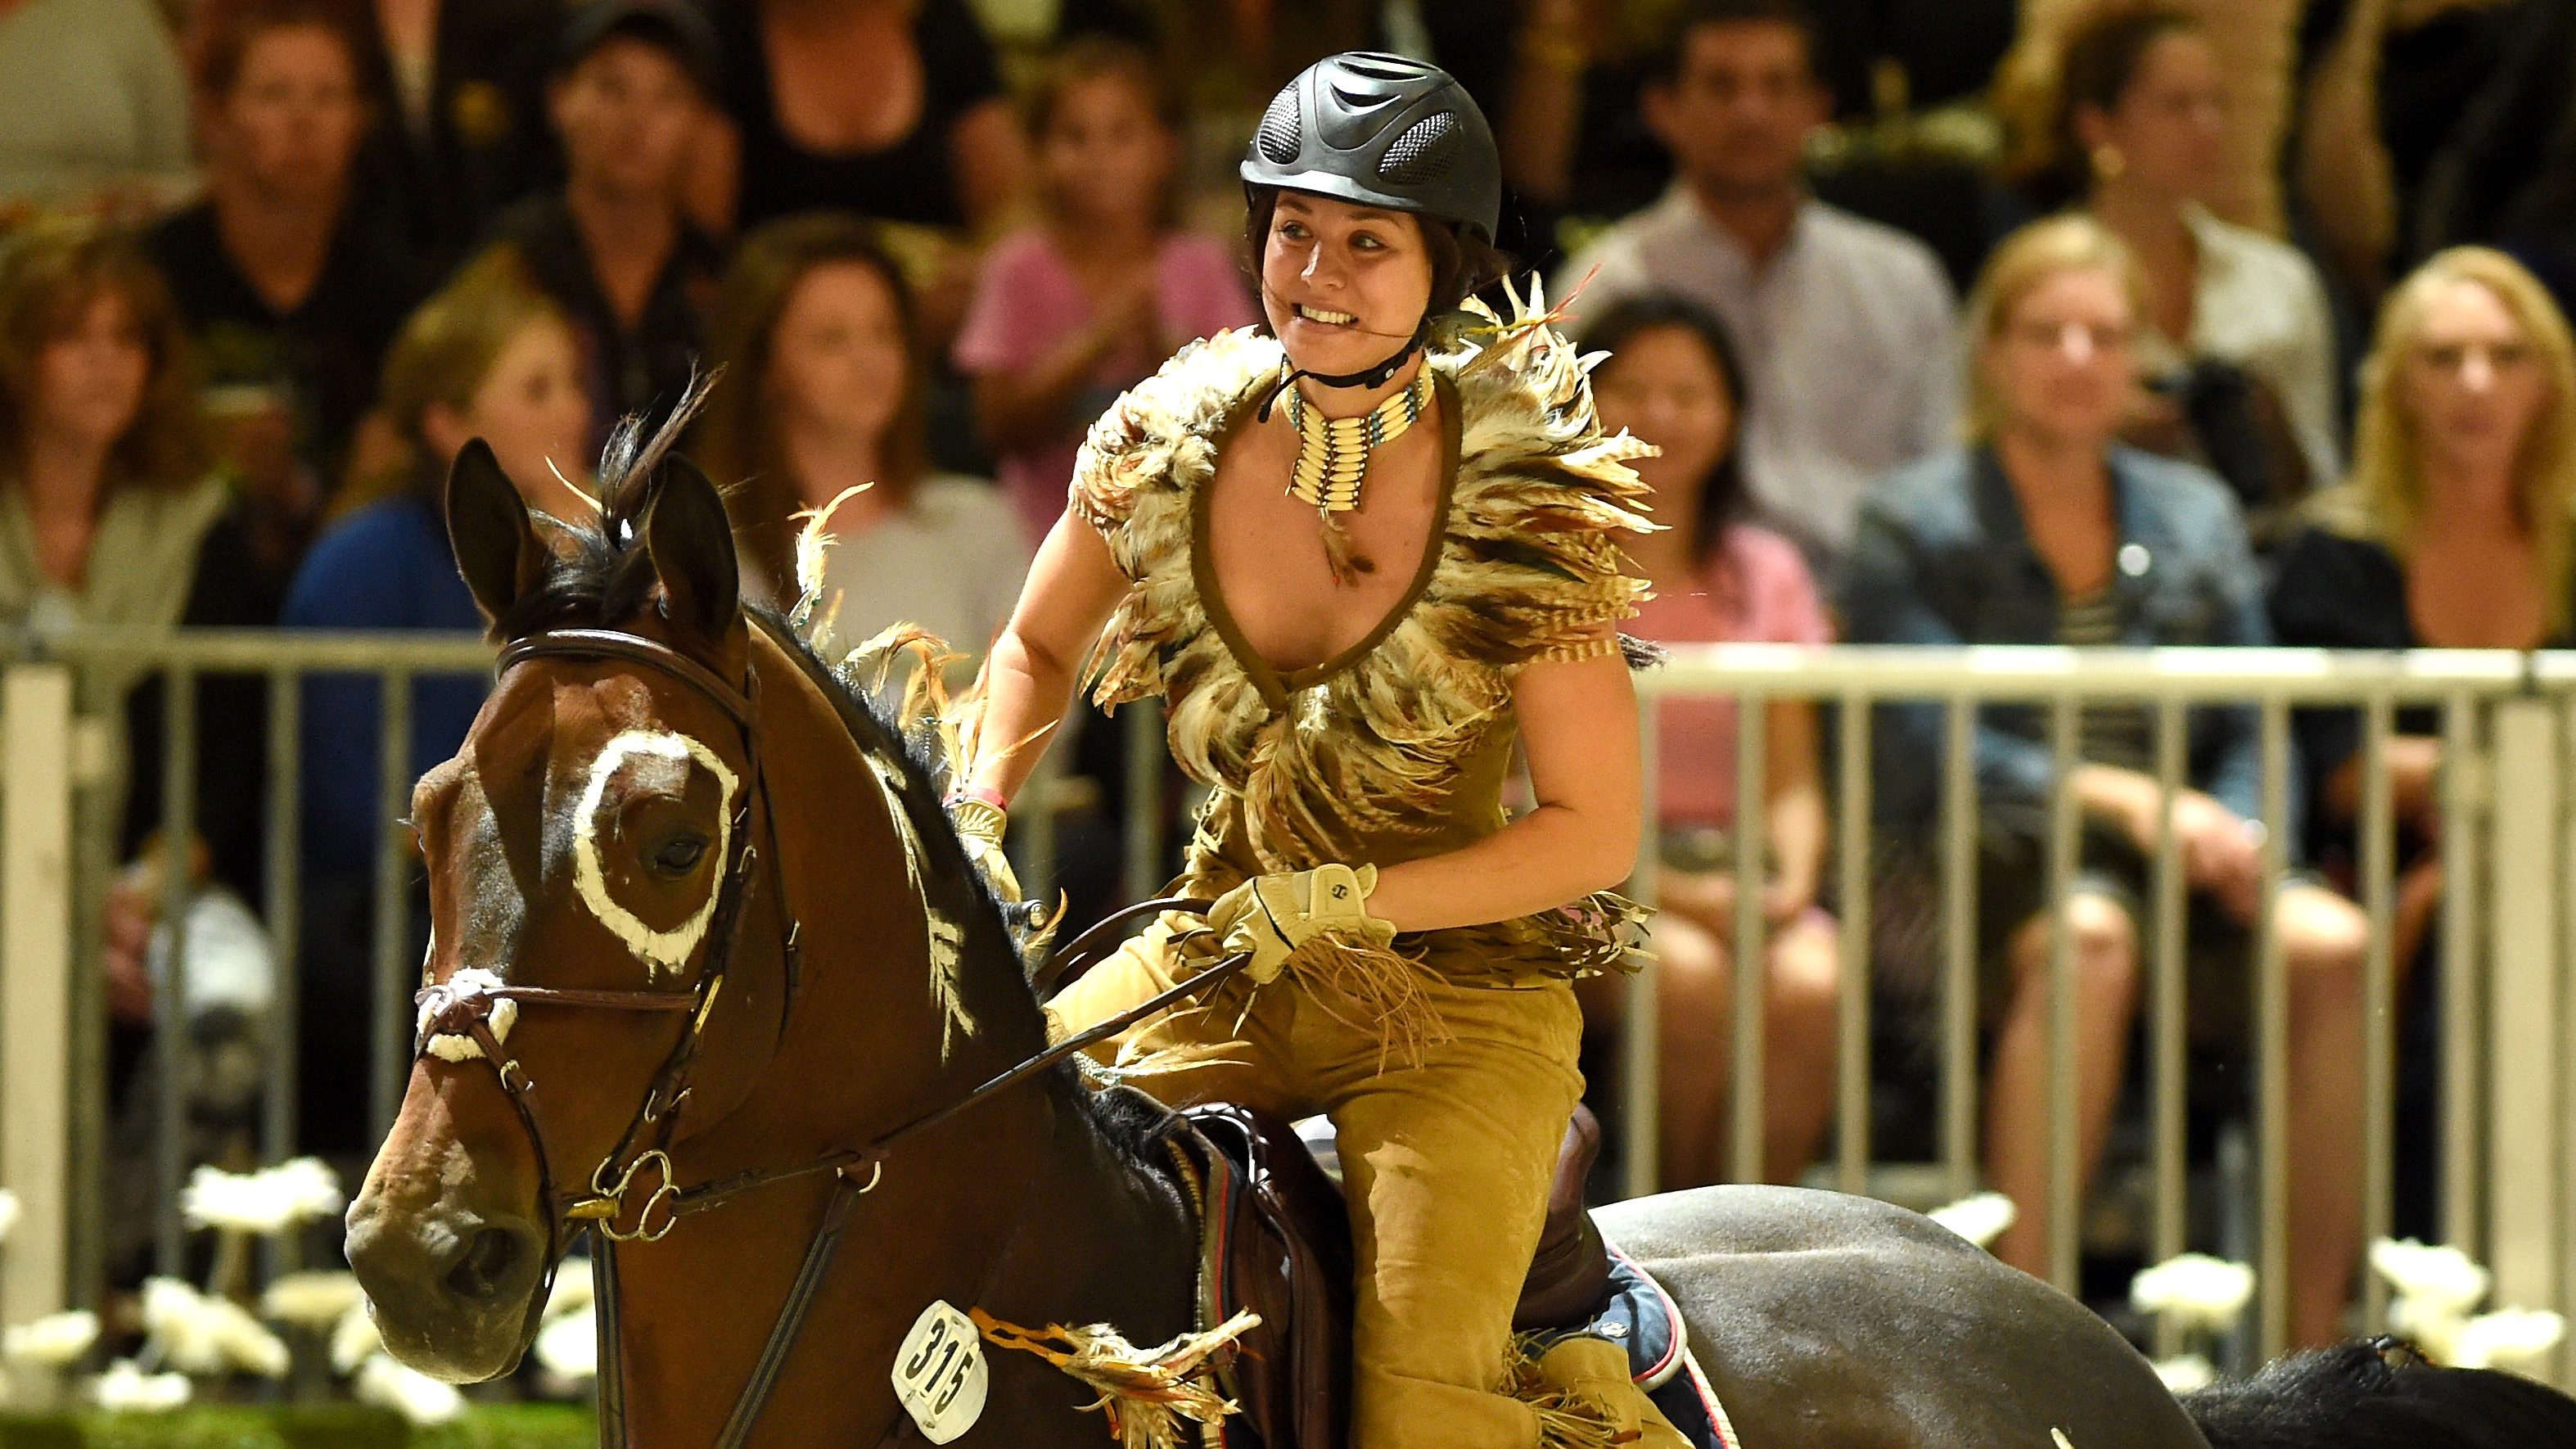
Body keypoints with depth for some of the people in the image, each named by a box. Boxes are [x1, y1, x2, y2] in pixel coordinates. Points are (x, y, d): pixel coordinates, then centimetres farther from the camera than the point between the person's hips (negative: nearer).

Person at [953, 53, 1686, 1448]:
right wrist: (972, 827, -4)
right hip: (1217, 968, 4)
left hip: (1460, 992, -4)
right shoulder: (1169, 445, -5)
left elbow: (1594, 833, -12)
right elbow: (1036, 650, 15)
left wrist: (1339, 901, -22)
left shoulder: (1522, 497, -16)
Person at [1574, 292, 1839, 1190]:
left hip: (1734, 872, 3)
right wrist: (1654, 883, -16)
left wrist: (1792, 880, -10)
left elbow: (1792, 780, 13)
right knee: (1689, 977, -35)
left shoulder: (1766, 575, 17)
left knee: (1807, 986, -31)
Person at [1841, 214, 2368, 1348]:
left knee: (2329, 944, -27)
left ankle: (2315, 1340, -26)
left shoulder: (2195, 517, 20)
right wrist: (2119, 798, -19)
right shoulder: (1916, 525, 5)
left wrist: (2235, 837, -11)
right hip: (1982, 863, -4)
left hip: (2183, 868, 4)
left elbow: (2250, 733, 13)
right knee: (2085, 935, -39)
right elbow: (1925, 748, -7)